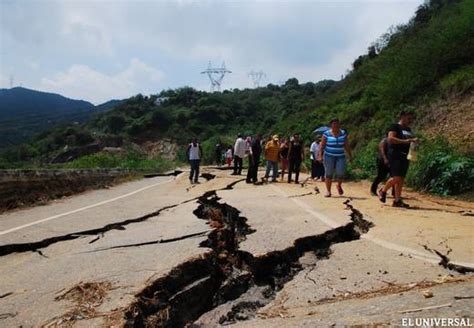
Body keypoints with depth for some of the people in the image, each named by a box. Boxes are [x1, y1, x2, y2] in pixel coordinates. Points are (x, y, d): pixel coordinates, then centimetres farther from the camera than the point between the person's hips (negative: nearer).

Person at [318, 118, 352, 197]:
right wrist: (320, 155, -10)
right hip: (329, 156, -1)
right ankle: (328, 191, 10)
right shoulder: (326, 134, -3)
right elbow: (322, 145, -2)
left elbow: (346, 145, 9)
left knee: (341, 173, -11)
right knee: (329, 174, -1)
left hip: (340, 156, 2)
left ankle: (339, 186, 19)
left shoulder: (343, 133, 5)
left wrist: (350, 155, 7)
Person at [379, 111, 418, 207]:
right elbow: (390, 138, -19)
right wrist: (406, 141, -23)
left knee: (401, 179, 5)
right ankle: (383, 191, 9)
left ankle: (397, 200, 8)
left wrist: (413, 141, 7)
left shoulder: (408, 130, 19)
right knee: (396, 177, -15)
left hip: (405, 156, 8)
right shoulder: (395, 127, -5)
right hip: (395, 155, -8)